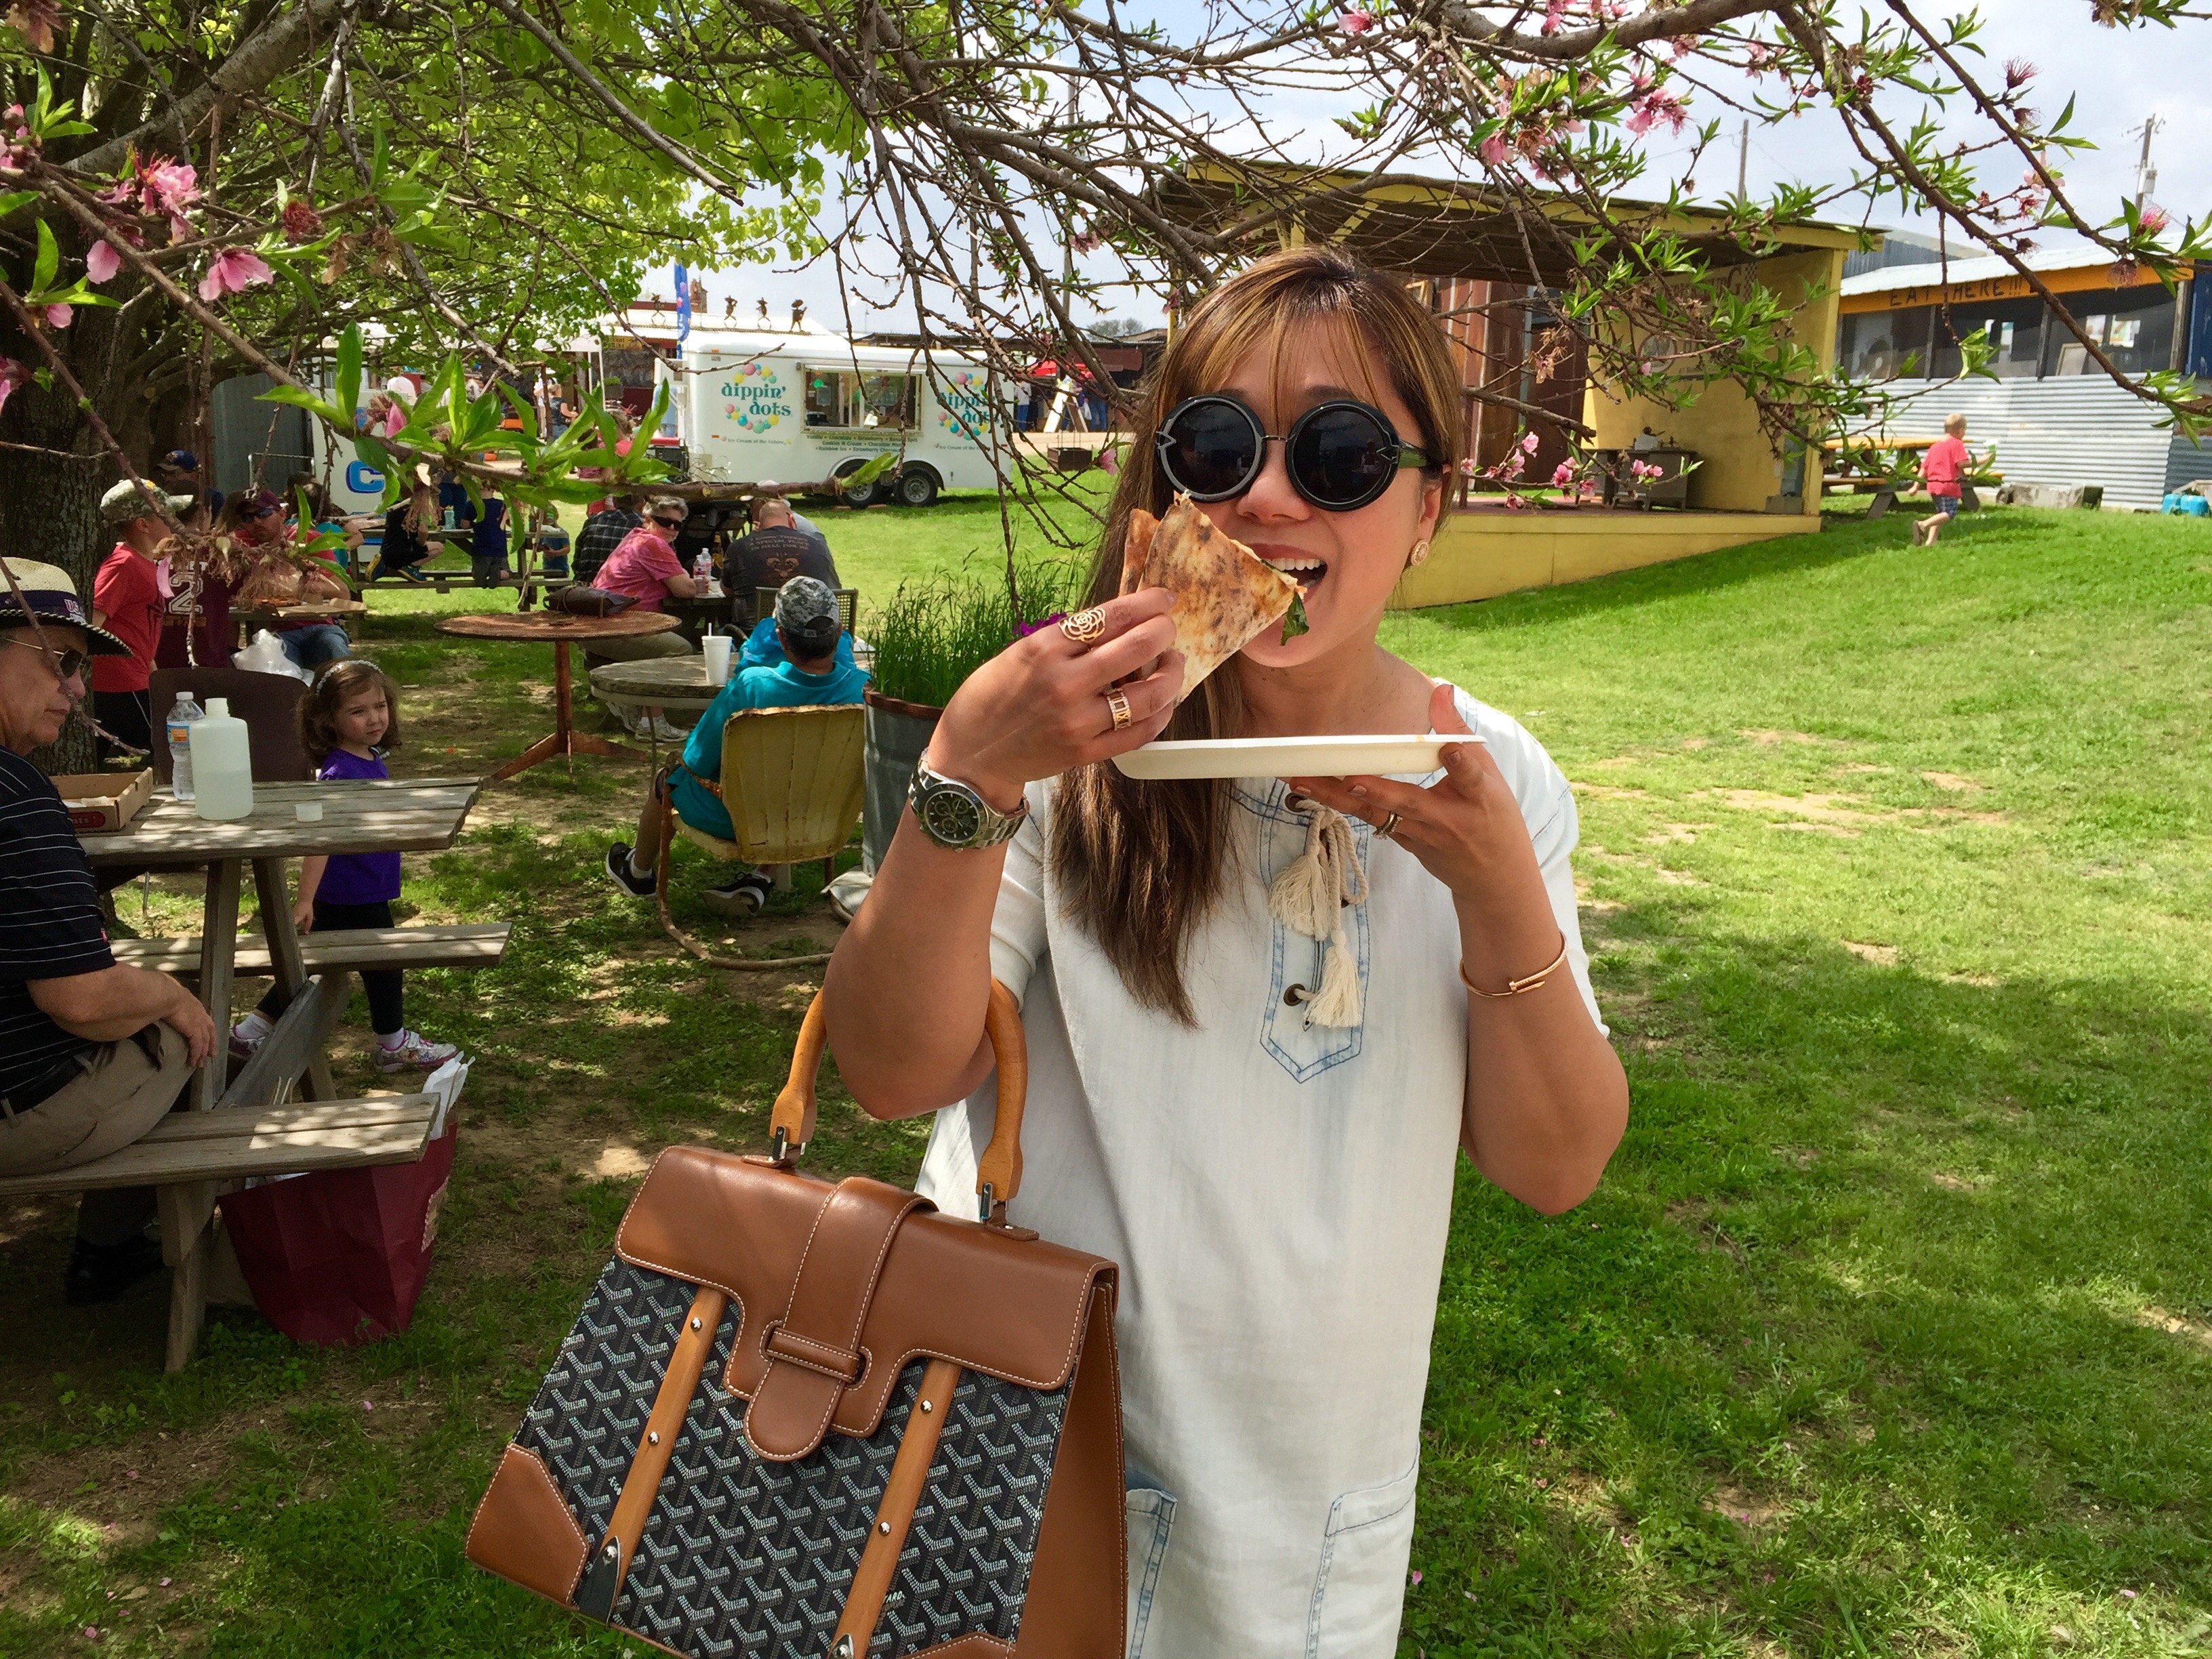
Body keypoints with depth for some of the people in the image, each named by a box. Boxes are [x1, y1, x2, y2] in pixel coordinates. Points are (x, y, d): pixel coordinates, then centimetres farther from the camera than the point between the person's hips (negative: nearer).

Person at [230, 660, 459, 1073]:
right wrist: (305, 899, -30)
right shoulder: (339, 772, -24)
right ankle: (394, 1045, 29)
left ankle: (252, 1032, 27)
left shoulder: (371, 759, 4)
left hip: (367, 893, 9)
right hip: (354, 898, -9)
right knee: (383, 964, 9)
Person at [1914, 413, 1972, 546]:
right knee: (1949, 514, -10)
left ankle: (1930, 541, 7)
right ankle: (1923, 525, -30)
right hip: (1948, 485, -8)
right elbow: (1962, 463, -16)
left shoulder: (1935, 445, 16)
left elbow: (1924, 468, 15)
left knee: (1940, 513, 17)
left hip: (1932, 484, 8)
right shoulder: (1957, 444, -5)